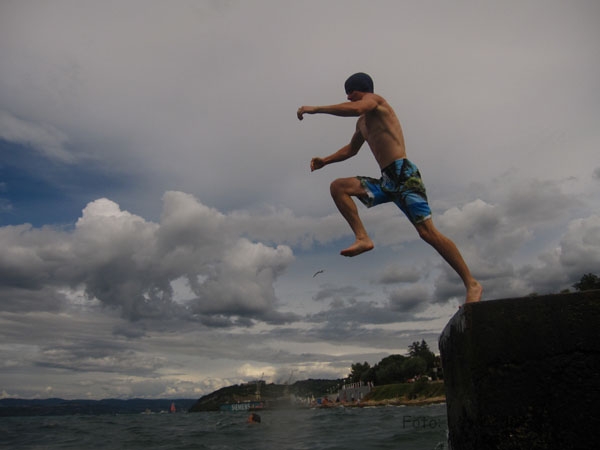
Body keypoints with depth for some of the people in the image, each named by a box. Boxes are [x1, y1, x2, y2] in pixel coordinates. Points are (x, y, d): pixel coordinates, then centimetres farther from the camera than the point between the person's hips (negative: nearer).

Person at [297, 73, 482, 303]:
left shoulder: (375, 99, 2)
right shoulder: (362, 123, 27)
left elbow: (355, 109, -21)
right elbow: (351, 149, 40)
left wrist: (315, 109, -15)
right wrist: (324, 161, 28)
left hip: (404, 175, -9)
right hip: (386, 181, 9)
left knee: (428, 232, -16)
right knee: (338, 186, 0)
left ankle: (472, 284, -7)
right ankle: (362, 238, -9)